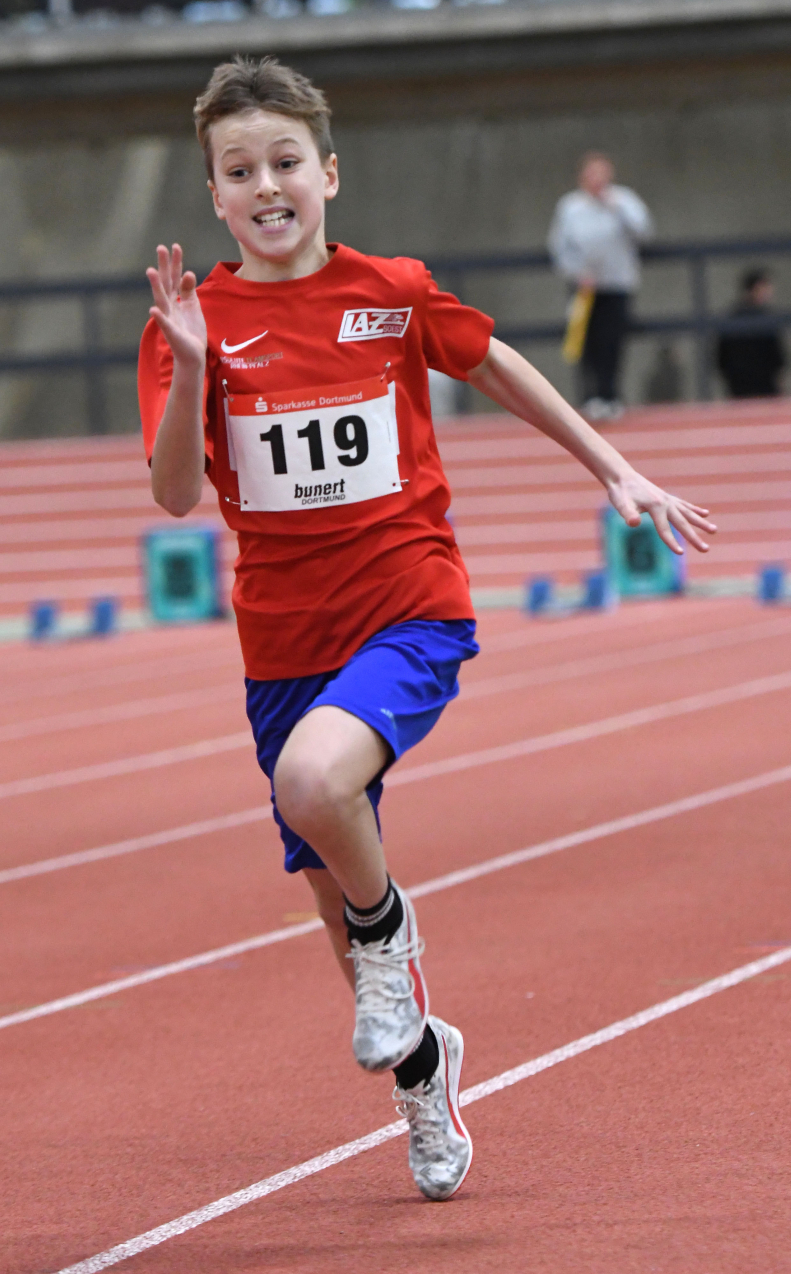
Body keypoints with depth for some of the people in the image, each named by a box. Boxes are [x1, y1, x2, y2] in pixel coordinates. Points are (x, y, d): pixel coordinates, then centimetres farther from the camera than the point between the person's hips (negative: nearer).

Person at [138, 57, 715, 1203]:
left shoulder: (392, 292, -3)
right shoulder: (198, 321, -3)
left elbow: (495, 368, 15)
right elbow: (177, 494, -13)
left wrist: (615, 471, 19)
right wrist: (192, 370, -28)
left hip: (410, 614, -3)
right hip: (284, 638, 3)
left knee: (314, 781, -33)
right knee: (335, 888, 12)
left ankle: (388, 926, -1)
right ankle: (422, 1066, 40)